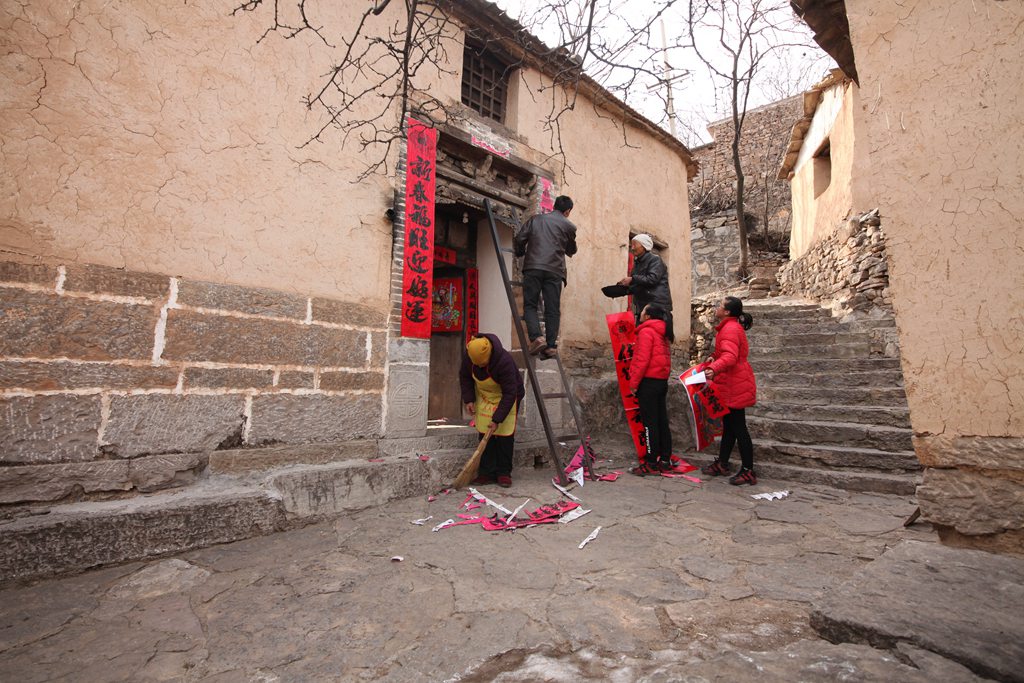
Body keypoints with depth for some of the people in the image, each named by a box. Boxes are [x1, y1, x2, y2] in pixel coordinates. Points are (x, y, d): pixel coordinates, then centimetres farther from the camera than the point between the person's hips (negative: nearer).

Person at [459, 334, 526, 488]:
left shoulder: (505, 361, -37)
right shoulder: (468, 355, -21)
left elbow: (509, 394, -31)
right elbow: (464, 376, 1)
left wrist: (497, 419, -31)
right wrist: (468, 399, -10)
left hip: (507, 397, -4)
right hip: (484, 397, 4)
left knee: (505, 435, -7)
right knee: (484, 434, 0)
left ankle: (504, 472, 7)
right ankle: (487, 472, 9)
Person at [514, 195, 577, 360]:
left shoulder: (535, 219, 16)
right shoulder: (569, 226, 14)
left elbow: (519, 240, 9)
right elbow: (571, 250, 25)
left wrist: (521, 253, 29)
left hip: (533, 267, 0)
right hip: (554, 270, 0)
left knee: (530, 304, 4)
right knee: (552, 309, 4)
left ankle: (536, 337, -14)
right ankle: (551, 345, 1)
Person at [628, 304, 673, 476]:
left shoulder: (646, 331, -11)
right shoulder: (662, 334, 17)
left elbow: (642, 359, -18)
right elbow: (663, 357, 17)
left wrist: (634, 383, -14)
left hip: (649, 381, -9)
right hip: (662, 381, 9)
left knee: (650, 424, -4)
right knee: (662, 422, 12)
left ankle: (651, 464, 1)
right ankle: (665, 460, 18)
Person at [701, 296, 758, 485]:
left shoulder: (730, 329, -18)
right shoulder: (731, 327, 16)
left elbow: (730, 356, -34)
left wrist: (714, 369, -49)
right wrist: (715, 357, 13)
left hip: (735, 386, -11)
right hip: (732, 385, 11)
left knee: (738, 428, -4)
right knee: (729, 426, 16)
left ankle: (748, 472, 5)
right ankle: (722, 464, 26)